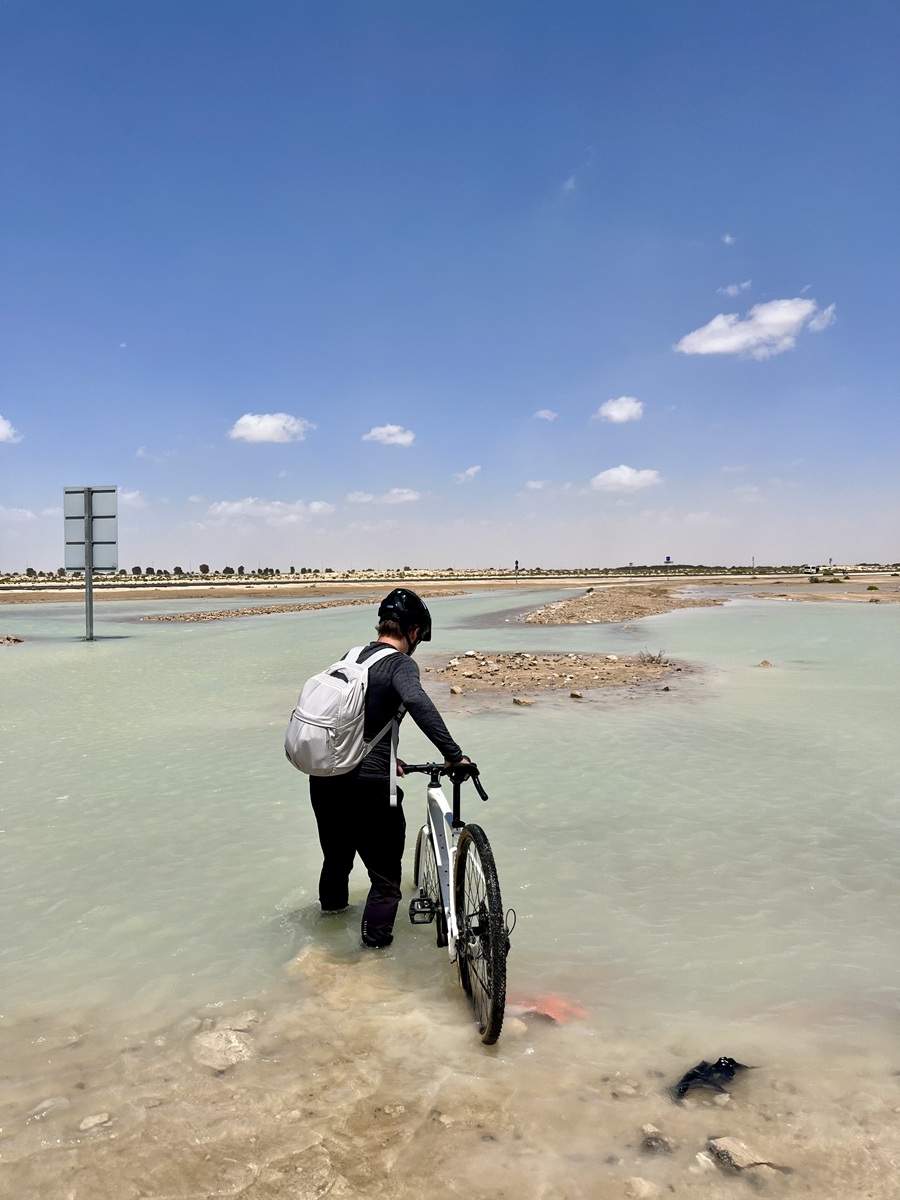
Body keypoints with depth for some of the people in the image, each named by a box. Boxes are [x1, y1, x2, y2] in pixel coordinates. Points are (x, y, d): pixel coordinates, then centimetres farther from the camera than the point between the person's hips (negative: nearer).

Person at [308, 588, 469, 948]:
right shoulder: (400, 664, -9)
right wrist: (454, 754, -29)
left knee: (337, 857, 31)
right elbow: (418, 702, -31)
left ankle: (331, 907, 53)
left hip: (323, 779, 8)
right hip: (366, 784, -7)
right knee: (386, 878, 7)